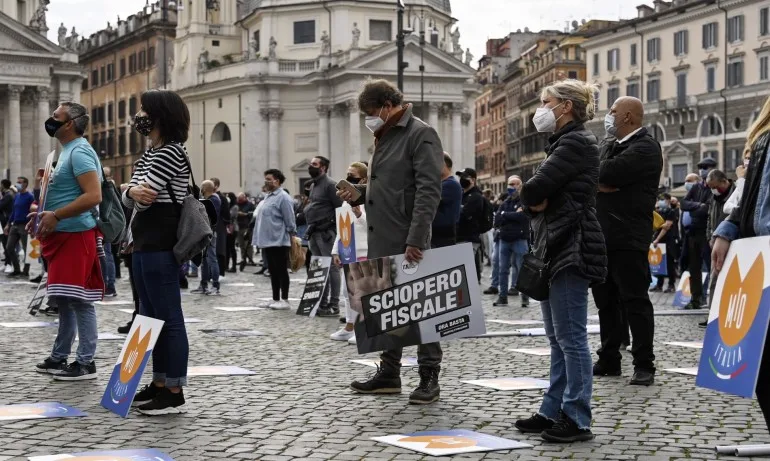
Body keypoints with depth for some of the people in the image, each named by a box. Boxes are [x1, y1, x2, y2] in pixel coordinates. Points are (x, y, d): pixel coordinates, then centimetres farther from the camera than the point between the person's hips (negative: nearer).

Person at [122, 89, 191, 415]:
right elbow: (130, 199, 11)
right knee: (152, 318, 14)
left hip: (161, 248, -10)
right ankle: (159, 384, 22)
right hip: (143, 245, 10)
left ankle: (174, 391, -1)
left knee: (168, 318, -6)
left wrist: (139, 195, 4)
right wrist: (133, 192, -11)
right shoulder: (150, 153, 17)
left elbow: (146, 198, -18)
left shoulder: (171, 151, -13)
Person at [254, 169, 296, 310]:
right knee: (273, 272, 12)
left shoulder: (283, 197, -13)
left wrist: (291, 237, -11)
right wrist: (259, 238, 19)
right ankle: (275, 299, 18)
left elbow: (290, 220, -13)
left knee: (281, 271, -3)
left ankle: (284, 300, 1)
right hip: (267, 241, 9)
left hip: (279, 241, -9)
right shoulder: (268, 197, 15)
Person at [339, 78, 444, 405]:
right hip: (380, 242, 9)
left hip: (407, 242, -9)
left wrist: (416, 239, -25)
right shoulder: (384, 137, 17)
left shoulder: (420, 134, -10)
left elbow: (428, 190, -19)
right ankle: (389, 373, 24)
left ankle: (429, 376, 6)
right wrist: (360, 192, 11)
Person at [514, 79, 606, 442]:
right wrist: (537, 202, -4)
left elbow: (533, 192, -19)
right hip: (553, 248, 10)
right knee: (558, 338, 12)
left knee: (571, 337, -8)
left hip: (571, 249, -10)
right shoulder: (562, 143, 20)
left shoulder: (577, 142, -11)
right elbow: (534, 197, 17)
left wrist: (533, 196, 1)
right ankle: (554, 411, 18)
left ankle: (577, 419, -5)